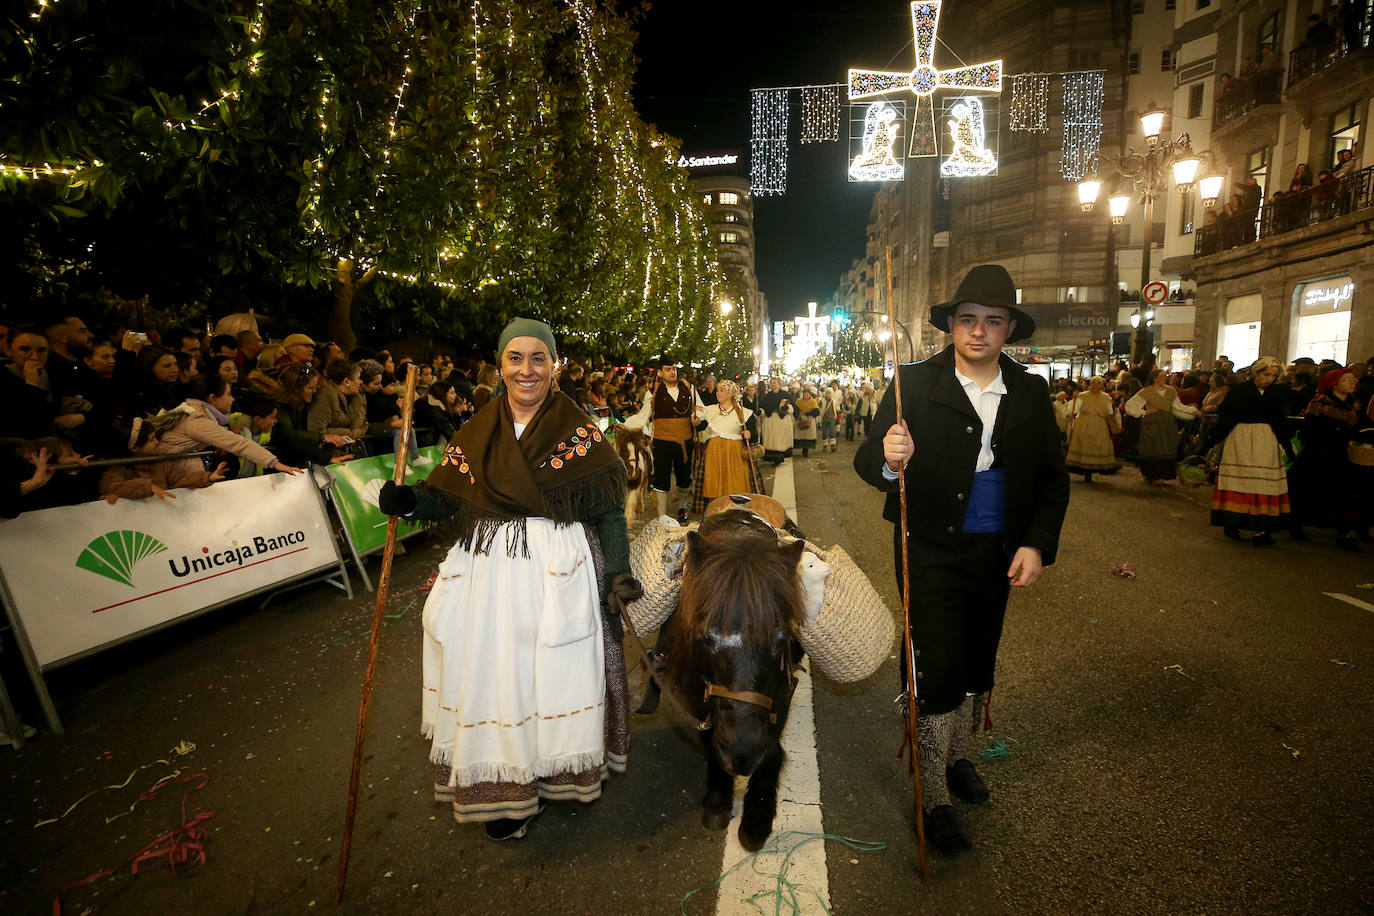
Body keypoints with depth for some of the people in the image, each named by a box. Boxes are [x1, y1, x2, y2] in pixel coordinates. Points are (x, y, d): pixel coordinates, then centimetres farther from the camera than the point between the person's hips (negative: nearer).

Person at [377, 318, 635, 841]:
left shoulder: (579, 433, -3)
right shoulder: (477, 432, 7)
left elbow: (607, 511, -6)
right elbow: (450, 502, 7)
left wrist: (618, 570, -16)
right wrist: (409, 503, -12)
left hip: (559, 574, -3)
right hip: (487, 575, 3)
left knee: (555, 674, 7)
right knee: (493, 677, 10)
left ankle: (561, 773, 32)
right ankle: (507, 786, 30)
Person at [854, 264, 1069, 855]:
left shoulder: (1031, 393, 2)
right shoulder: (915, 384, -10)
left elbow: (1052, 477, 7)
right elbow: (865, 461, -15)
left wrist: (1037, 544, -5)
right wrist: (889, 460, -39)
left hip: (998, 555, 5)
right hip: (932, 553, -4)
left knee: (976, 666, 20)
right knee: (937, 672, 0)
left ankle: (959, 757, 46)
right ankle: (934, 798, 21)